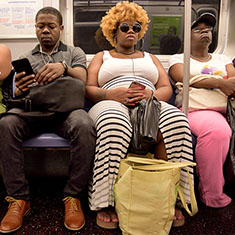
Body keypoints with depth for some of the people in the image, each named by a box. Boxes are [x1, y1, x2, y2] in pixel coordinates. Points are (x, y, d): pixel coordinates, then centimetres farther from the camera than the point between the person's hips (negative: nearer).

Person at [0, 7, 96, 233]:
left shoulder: (74, 52, 20)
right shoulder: (26, 58, 25)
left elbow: (82, 80, -1)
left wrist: (64, 68, -24)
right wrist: (20, 89, -14)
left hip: (65, 106, -1)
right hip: (32, 108, 2)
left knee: (84, 126, -36)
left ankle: (73, 197, -22)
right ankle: (19, 199, -21)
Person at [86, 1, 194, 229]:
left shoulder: (150, 58, 31)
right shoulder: (102, 57, 26)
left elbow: (166, 89, 16)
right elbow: (89, 89, 10)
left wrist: (150, 94, -9)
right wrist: (113, 93, -12)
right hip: (112, 105, -2)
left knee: (176, 120, -34)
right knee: (114, 124, -41)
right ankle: (106, 203, -34)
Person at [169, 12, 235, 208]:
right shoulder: (178, 58, 18)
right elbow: (184, 79, -4)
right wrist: (219, 83, -13)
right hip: (194, 109, -4)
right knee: (217, 129, -35)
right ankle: (212, 195, -20)